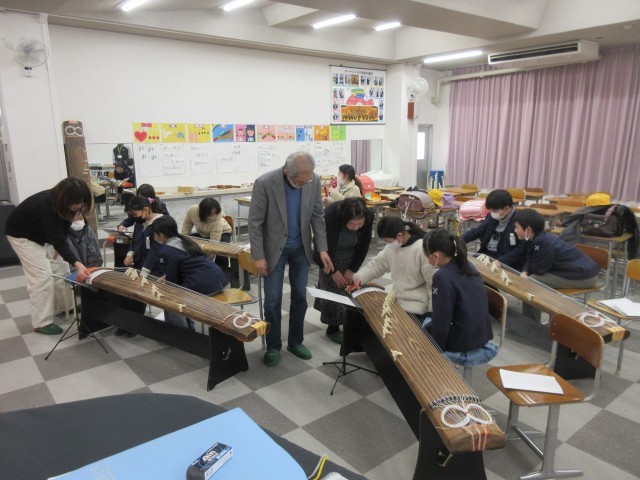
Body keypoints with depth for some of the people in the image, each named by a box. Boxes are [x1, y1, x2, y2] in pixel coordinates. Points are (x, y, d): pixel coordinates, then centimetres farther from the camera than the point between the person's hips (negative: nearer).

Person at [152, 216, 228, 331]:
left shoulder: (166, 252, -7)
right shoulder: (185, 240, 18)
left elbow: (172, 281, -1)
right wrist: (166, 278, 30)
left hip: (203, 286, -9)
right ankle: (188, 327, 34)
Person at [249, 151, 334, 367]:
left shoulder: (314, 181, -11)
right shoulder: (264, 183, -22)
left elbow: (317, 216, -1)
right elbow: (255, 222, -16)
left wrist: (322, 249, -6)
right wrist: (258, 256, -16)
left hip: (301, 248, 4)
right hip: (274, 248, -3)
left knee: (300, 297, 11)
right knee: (273, 300, 2)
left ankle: (295, 342, 29)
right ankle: (273, 346, 20)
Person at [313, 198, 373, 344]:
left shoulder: (369, 217, -26)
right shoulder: (331, 216, -36)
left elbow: (364, 245, -11)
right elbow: (326, 246, -24)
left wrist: (353, 269, -9)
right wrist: (333, 271, -15)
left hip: (350, 258, 3)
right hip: (329, 256, -3)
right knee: (332, 290, -4)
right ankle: (333, 327, 10)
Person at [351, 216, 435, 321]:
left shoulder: (422, 250, -24)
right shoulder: (392, 246, 0)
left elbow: (433, 283, -19)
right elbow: (377, 263, 10)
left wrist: (432, 312, -14)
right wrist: (360, 277, -7)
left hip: (415, 306, -7)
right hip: (396, 299, 8)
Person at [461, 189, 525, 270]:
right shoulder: (493, 217, 6)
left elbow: (521, 249, -16)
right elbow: (477, 231, 9)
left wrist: (500, 261, -26)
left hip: (506, 261, -6)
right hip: (486, 254, 6)